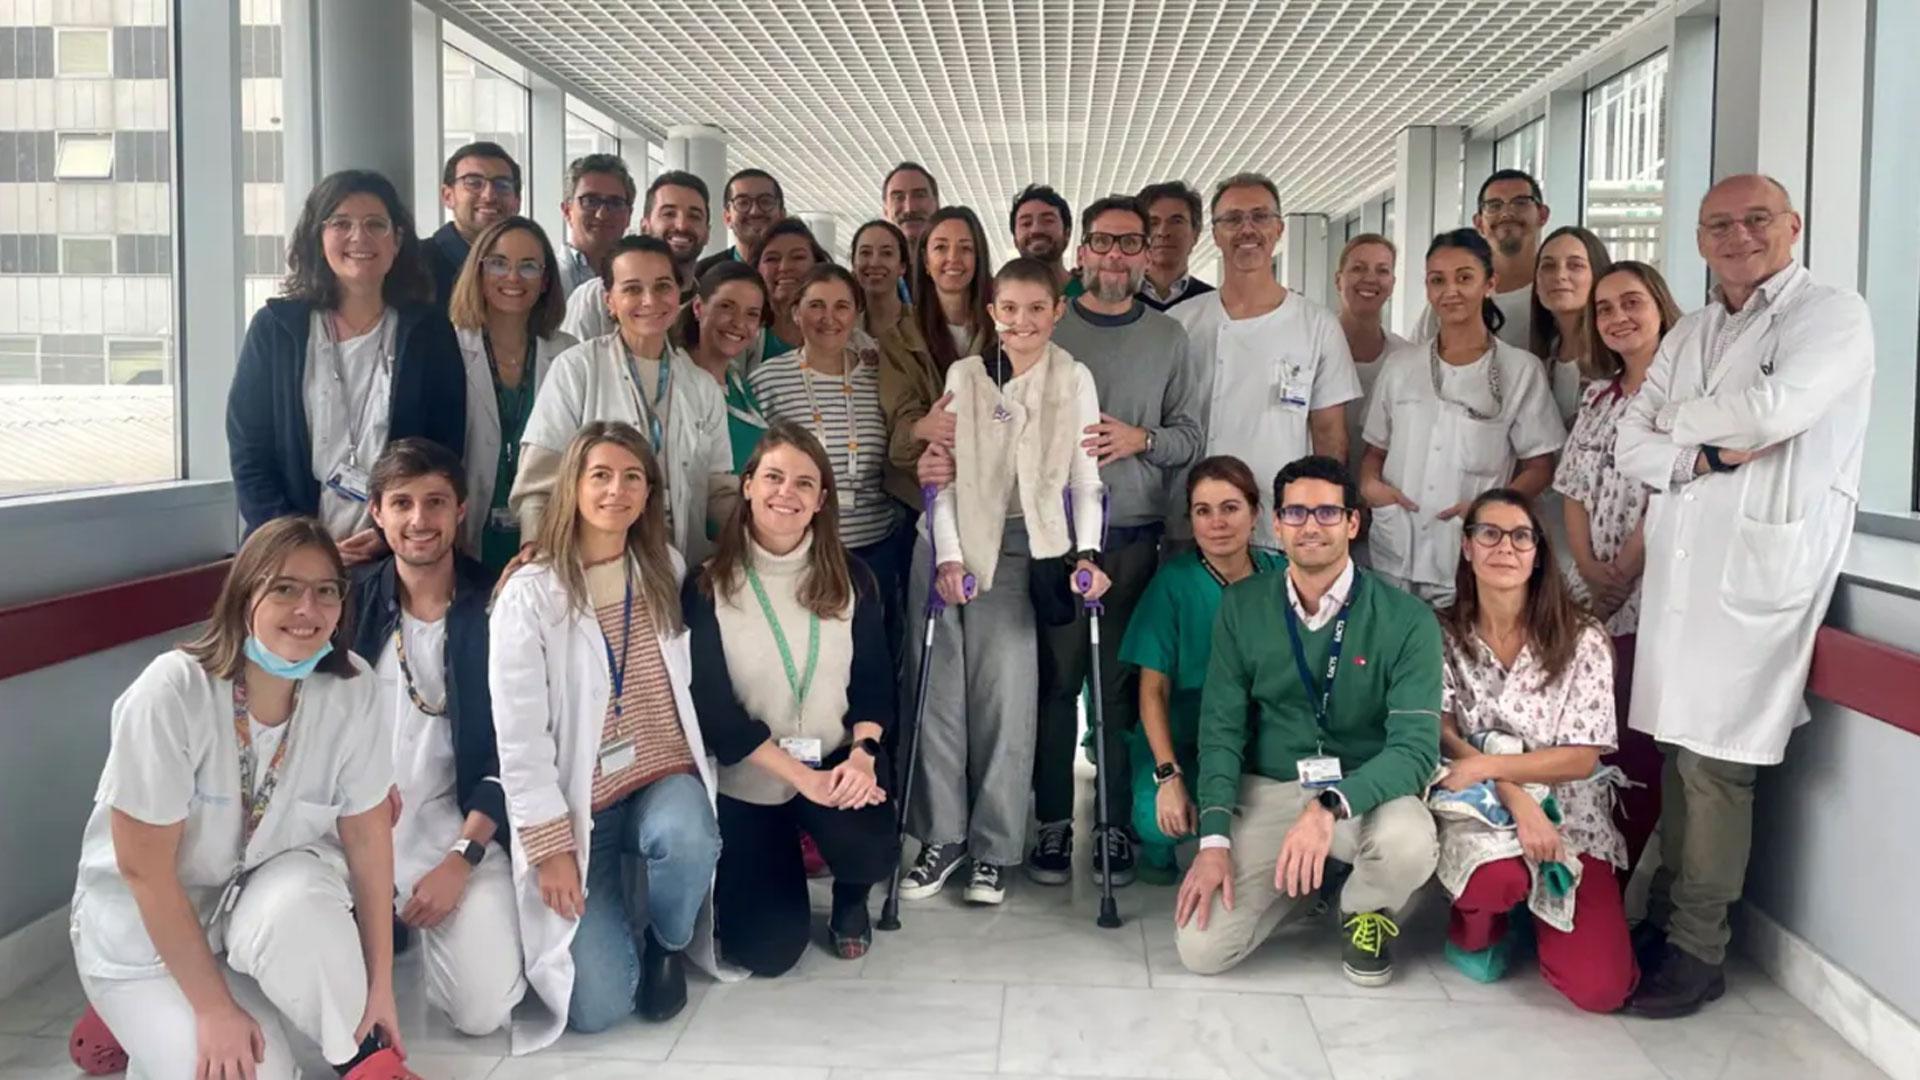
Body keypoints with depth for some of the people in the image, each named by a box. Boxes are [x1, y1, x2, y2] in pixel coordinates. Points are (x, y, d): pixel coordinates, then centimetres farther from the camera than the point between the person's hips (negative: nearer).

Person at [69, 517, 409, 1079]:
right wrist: (215, 1009, -19)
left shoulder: (350, 689, -16)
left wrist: (380, 984, -8)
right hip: (146, 924, -2)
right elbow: (144, 867, -21)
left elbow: (367, 832, -9)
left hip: (271, 887, 2)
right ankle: (151, 1021, 13)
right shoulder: (171, 693, -27)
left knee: (294, 909, -34)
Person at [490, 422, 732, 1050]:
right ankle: (593, 917, 22)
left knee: (687, 839, -35)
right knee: (598, 1005, -14)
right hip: (577, 802, -3)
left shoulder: (667, 571, 3)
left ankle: (668, 945, 0)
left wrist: (698, 777, 3)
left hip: (664, 779, 3)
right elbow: (520, 740, -12)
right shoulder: (528, 595, -11)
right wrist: (550, 845, -14)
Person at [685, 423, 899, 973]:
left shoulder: (851, 578, -2)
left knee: (871, 853, -30)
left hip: (838, 765, 1)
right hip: (748, 780, -1)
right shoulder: (708, 586, -10)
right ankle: (741, 879, 31)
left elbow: (875, 680, 1)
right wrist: (802, 777, -20)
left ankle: (850, 901, 10)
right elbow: (713, 707, -13)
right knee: (767, 950, -6)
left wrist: (861, 754, -19)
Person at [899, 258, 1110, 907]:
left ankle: (991, 850, 7)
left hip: (1016, 549, -1)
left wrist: (1087, 553, -15)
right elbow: (942, 475, 0)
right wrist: (949, 556, -9)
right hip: (949, 542, 2)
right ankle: (942, 836, 13)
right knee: (940, 690, 2)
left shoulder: (1074, 380, -1)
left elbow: (1086, 480, -2)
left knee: (1005, 695, -5)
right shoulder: (963, 376, 2)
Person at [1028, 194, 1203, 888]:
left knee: (1123, 682, 3)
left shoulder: (1167, 337, 11)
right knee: (1058, 678, 1)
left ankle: (1117, 824, 13)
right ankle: (1053, 821, 12)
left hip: (1137, 536, 1)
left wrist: (1141, 439, -9)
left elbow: (1191, 438, 9)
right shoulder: (1046, 329, 6)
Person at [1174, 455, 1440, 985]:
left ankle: (1365, 910, 3)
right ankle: (1305, 876, 18)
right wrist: (1214, 840, -12)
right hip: (1268, 791, 2)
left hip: (1365, 792, -2)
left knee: (1408, 843, -37)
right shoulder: (1242, 607, -1)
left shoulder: (1407, 619, -10)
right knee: (1201, 949, -14)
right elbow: (1221, 727, -1)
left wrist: (1330, 806, -36)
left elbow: (1416, 745, -19)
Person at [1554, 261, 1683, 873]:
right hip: (1588, 596, 6)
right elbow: (1573, 489, 12)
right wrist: (1588, 569, -1)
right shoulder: (1597, 396, 16)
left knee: (1632, 741, -6)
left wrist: (1622, 574, -12)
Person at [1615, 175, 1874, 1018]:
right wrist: (1705, 456, -7)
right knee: (1677, 746, 7)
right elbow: (1630, 447, 13)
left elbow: (1775, 408, -18)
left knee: (1713, 760, -5)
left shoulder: (1833, 315, -1)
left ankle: (1697, 949, 6)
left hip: (1760, 566, -6)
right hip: (1679, 566, 6)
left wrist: (1680, 418, 0)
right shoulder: (1687, 337, 19)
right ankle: (1665, 916, 18)